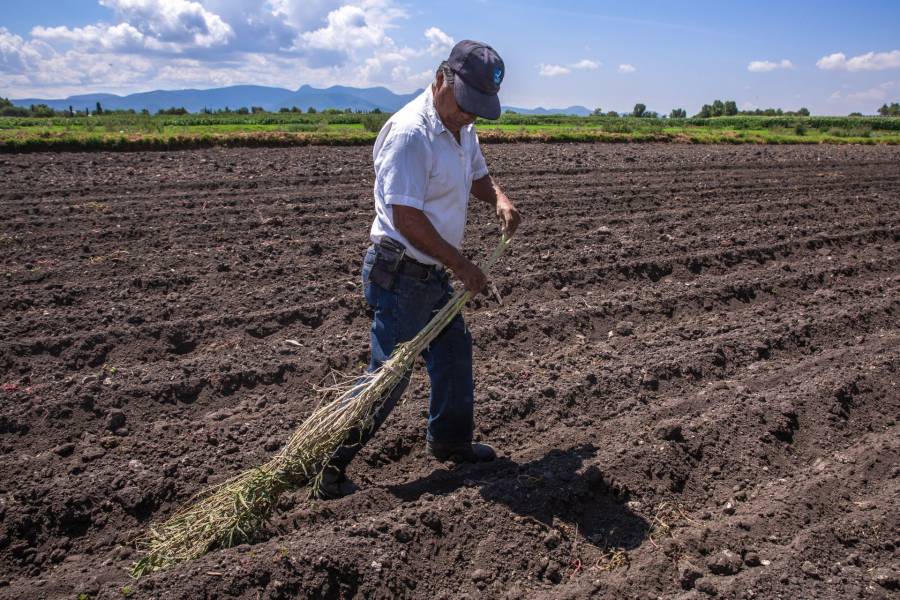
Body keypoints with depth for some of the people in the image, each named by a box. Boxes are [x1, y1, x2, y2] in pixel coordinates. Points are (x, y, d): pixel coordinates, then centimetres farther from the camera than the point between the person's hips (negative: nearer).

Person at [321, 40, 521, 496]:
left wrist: (499, 199, 0)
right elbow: (406, 218, -25)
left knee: (454, 354, 19)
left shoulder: (461, 127, 8)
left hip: (434, 274, 10)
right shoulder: (410, 133, -23)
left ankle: (449, 440, 38)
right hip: (400, 275, -10)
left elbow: (478, 176, 23)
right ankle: (329, 456, 12)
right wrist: (461, 265, -18)